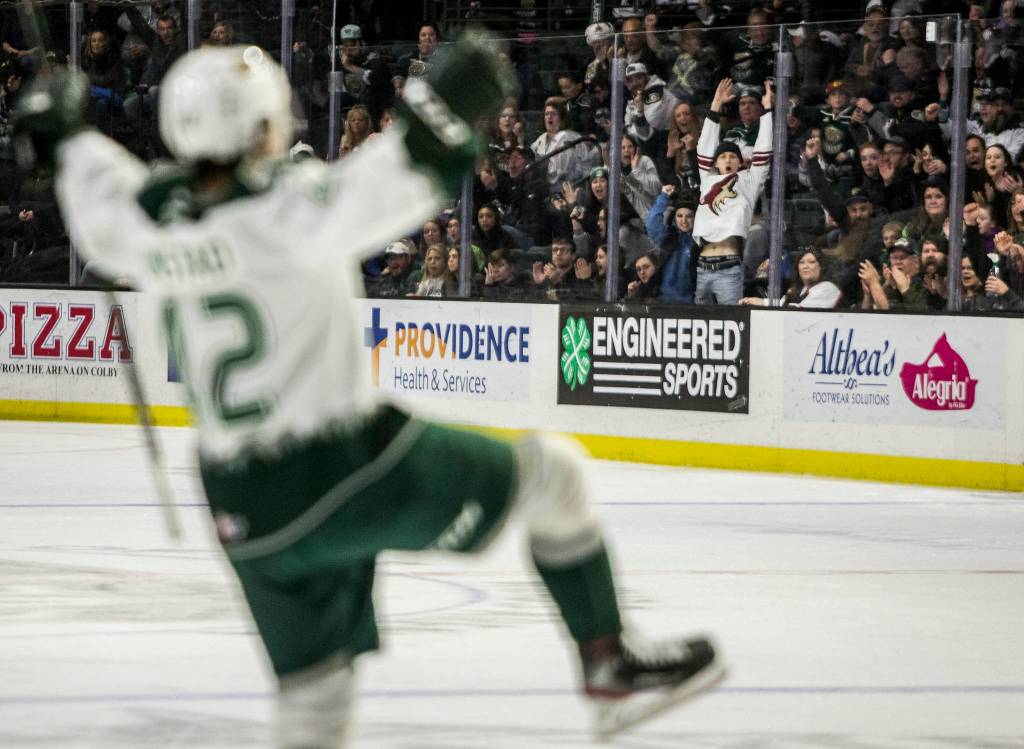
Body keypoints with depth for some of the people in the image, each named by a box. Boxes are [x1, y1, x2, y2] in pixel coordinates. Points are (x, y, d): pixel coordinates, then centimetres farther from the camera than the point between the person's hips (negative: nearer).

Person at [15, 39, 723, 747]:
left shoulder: (152, 218, 3)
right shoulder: (280, 208, -16)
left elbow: (103, 211, 25)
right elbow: (366, 195, -35)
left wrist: (69, 139, 41)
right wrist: (440, 119, -37)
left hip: (248, 506, 7)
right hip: (349, 469, -7)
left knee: (312, 686, 18)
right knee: (550, 473, 10)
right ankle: (609, 664, 12)